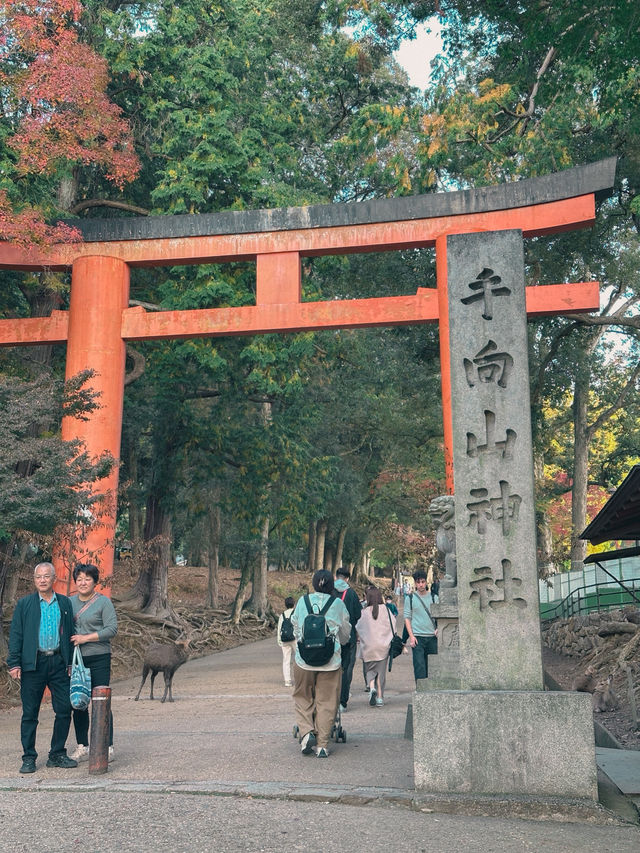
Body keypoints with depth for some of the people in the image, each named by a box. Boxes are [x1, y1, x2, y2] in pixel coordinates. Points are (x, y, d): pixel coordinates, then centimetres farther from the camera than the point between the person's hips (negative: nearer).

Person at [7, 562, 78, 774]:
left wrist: (71, 662, 7)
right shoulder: (24, 604, 5)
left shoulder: (65, 603, 10)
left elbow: (70, 634, 12)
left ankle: (57, 755, 16)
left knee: (64, 710, 2)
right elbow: (15, 635, 2)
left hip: (59, 663, 2)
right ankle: (29, 758, 14)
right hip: (33, 663, -2)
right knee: (30, 713, 3)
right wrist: (14, 663, -7)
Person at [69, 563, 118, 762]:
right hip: (75, 659, 5)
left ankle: (108, 747, 5)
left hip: (98, 658, -4)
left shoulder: (103, 602, -3)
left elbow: (112, 629, -9)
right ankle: (82, 746, 19)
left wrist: (86, 638, -14)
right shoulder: (70, 602, 11)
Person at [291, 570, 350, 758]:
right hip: (330, 661, -1)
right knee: (326, 702, 7)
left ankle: (306, 731, -1)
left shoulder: (302, 601, 3)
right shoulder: (338, 604, 1)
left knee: (303, 698, 17)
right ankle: (322, 745, 8)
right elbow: (346, 634, 12)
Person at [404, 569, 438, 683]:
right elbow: (407, 618, 1)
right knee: (419, 666, -9)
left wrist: (438, 628, 0)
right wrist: (411, 636, -8)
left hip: (432, 636, 3)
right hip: (417, 636, -3)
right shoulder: (410, 598, 4)